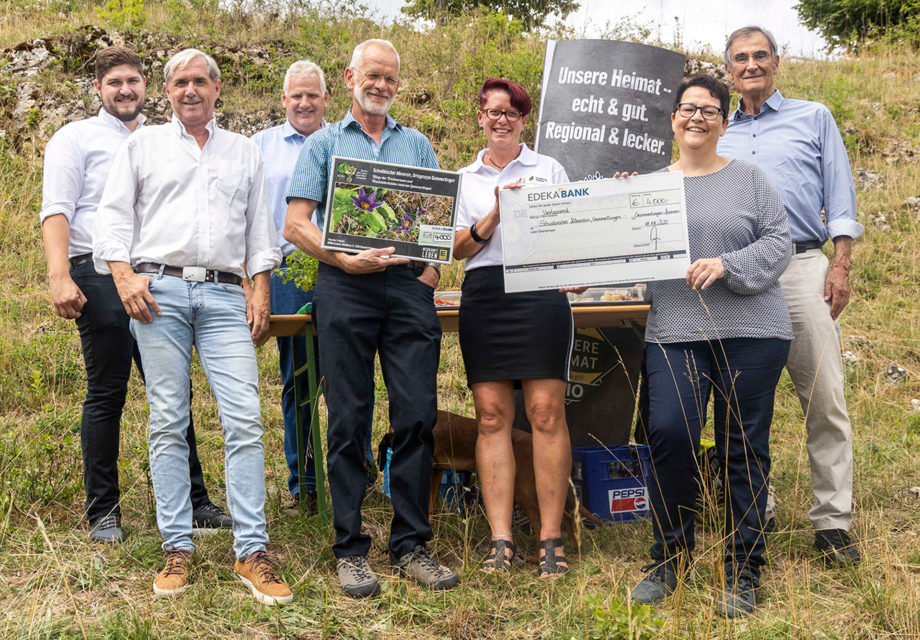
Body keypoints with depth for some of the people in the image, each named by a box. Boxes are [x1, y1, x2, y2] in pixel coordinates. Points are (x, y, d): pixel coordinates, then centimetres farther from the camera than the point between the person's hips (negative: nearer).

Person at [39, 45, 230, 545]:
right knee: (106, 393, -2)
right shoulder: (76, 138, 6)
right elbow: (56, 210, -4)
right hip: (101, 276, -4)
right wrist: (59, 276, -18)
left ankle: (191, 501, 12)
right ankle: (103, 511, 7)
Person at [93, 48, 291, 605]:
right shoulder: (143, 145, 16)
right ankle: (178, 548, 5)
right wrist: (124, 275, -6)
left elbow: (259, 226, 18)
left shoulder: (245, 152, 21)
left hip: (225, 297, 1)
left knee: (245, 420, -10)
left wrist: (260, 288, 7)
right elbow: (115, 215, 9)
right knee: (168, 423, -1)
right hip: (159, 291, -1)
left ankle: (252, 551, -7)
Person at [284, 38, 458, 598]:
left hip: (409, 285, 2)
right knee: (348, 420, -1)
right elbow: (296, 224, 3)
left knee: (418, 415, -3)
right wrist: (345, 259, -13)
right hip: (345, 286, -2)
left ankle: (411, 544, 6)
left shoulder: (418, 145, 20)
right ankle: (351, 548, 6)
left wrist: (431, 268, -3)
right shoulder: (324, 144, 12)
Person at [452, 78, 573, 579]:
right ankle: (500, 540, 1)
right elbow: (459, 249, 9)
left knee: (546, 412, -8)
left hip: (540, 289, -2)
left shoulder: (548, 169, 14)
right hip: (483, 293, 2)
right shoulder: (467, 178, 18)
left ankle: (551, 538, -2)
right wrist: (496, 213, -6)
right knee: (491, 415, -2)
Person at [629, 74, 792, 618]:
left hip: (750, 333, -1)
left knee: (744, 447, 1)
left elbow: (779, 242, 0)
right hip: (674, 333, 1)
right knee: (669, 434, -12)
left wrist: (726, 265, -13)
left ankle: (743, 573, 13)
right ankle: (670, 559, 7)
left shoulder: (748, 179, 8)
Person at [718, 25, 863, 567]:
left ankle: (833, 521, 0)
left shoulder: (814, 118, 15)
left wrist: (841, 266, -2)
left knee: (825, 400, -6)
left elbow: (840, 199, 8)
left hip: (802, 268, -2)